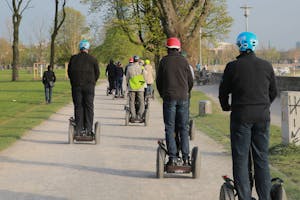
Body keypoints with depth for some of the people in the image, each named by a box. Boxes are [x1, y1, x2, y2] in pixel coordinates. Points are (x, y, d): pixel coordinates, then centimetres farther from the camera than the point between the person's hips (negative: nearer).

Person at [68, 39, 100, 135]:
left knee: (78, 107, 4)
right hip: (89, 86, -1)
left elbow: (69, 72, 8)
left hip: (76, 86, 1)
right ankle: (88, 128, 0)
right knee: (89, 107, 3)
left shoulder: (73, 58, 3)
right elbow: (97, 73, 3)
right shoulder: (93, 59, -1)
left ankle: (79, 128, 1)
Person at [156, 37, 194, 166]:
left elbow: (158, 81, 4)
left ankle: (173, 158, -3)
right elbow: (190, 81, 7)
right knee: (184, 128, 7)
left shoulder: (164, 61, 0)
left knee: (170, 128, 2)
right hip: (183, 98, 2)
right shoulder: (183, 61, 3)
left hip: (169, 98, -1)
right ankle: (185, 157, 4)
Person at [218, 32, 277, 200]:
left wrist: (226, 107, 24)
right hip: (262, 117, 3)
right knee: (262, 159, 10)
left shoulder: (233, 66, -6)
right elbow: (274, 92, 11)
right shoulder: (266, 66, 2)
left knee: (240, 159, 3)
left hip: (241, 116, -3)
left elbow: (223, 91, 4)